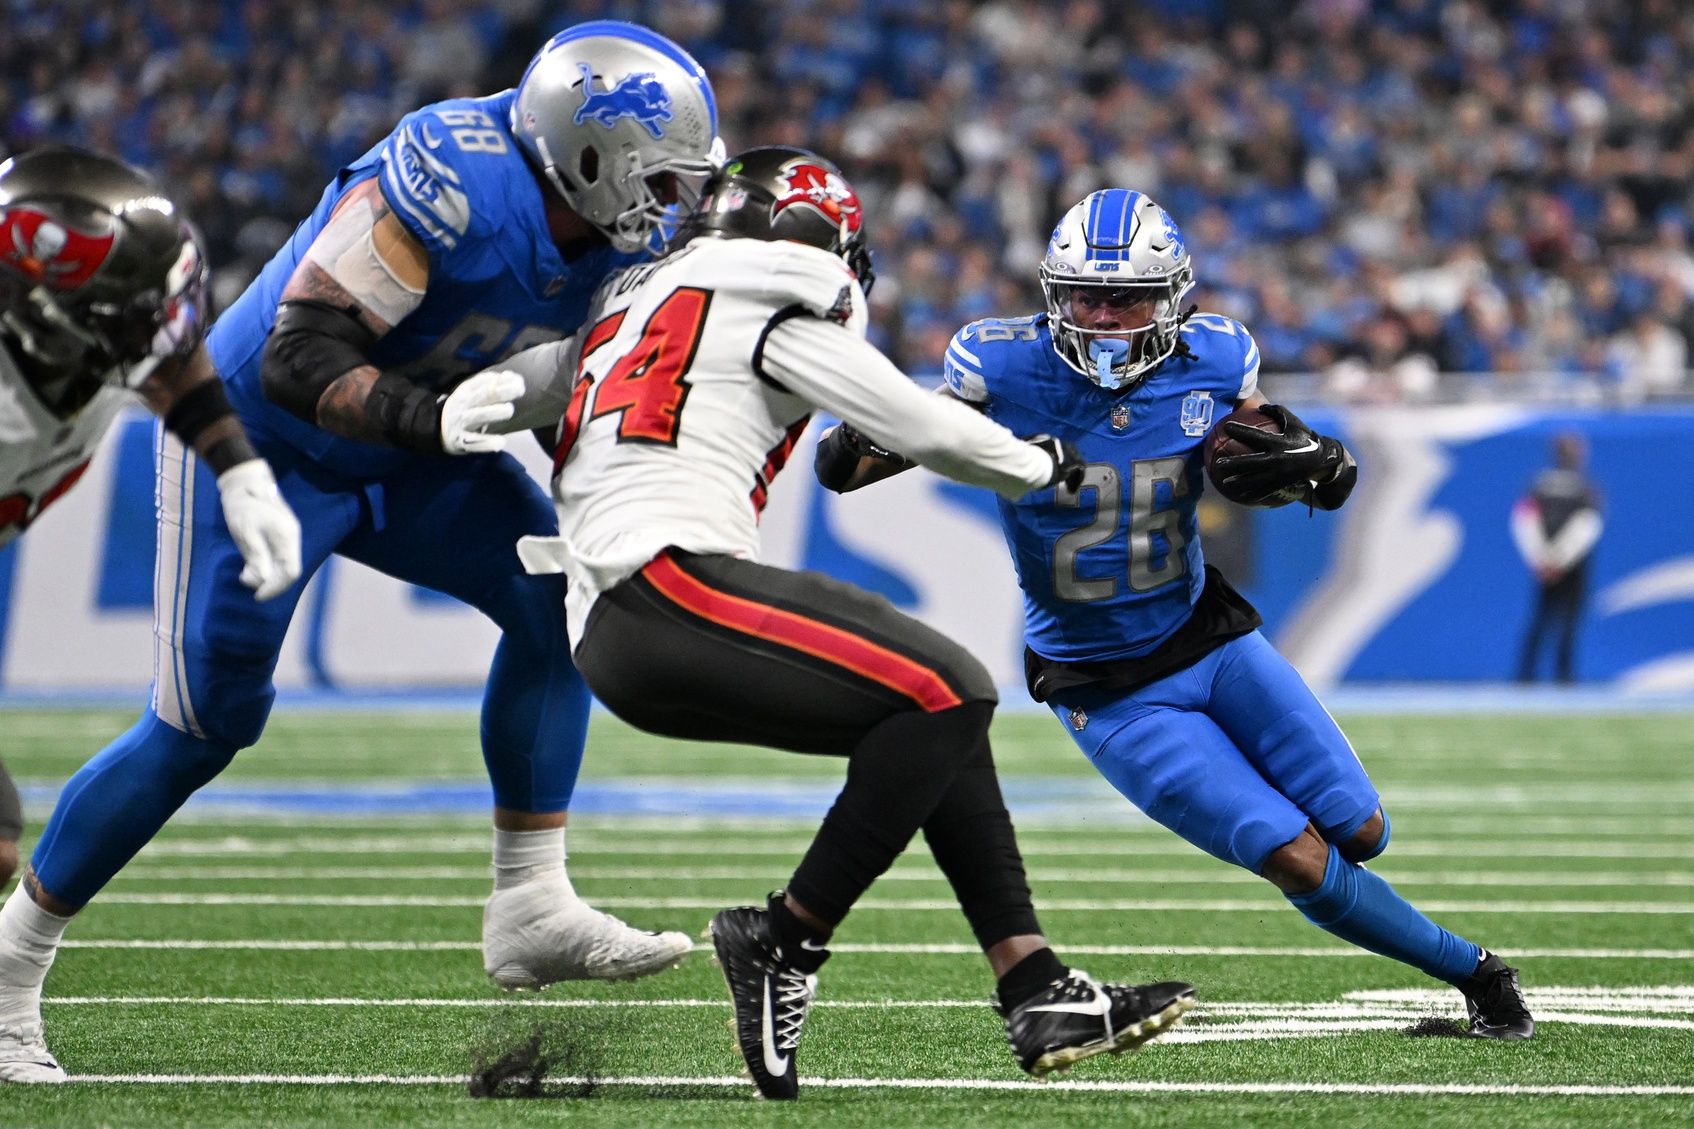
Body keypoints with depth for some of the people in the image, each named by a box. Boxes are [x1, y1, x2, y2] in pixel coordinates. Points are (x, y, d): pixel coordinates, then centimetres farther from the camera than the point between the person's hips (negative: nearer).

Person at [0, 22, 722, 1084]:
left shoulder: (619, 235, -9)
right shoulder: (455, 185, -34)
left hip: (394, 454, 7)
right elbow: (302, 360, -34)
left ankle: (531, 913, -5)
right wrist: (432, 421, -48)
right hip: (258, 433, -7)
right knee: (207, 720, -4)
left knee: (558, 598, -9)